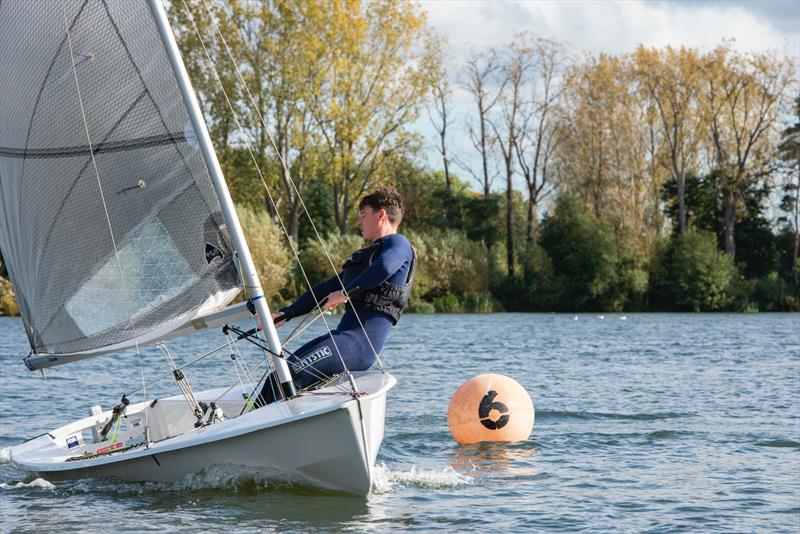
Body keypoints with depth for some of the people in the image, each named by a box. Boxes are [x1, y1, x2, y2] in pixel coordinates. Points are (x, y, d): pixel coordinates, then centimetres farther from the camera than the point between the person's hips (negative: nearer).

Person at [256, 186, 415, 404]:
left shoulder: (398, 243, 1)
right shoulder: (364, 255, 31)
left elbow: (384, 268, -24)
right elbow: (326, 289, 31)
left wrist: (346, 293, -22)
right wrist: (285, 314, 25)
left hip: (361, 341, -9)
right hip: (344, 335, 9)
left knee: (292, 373, -22)